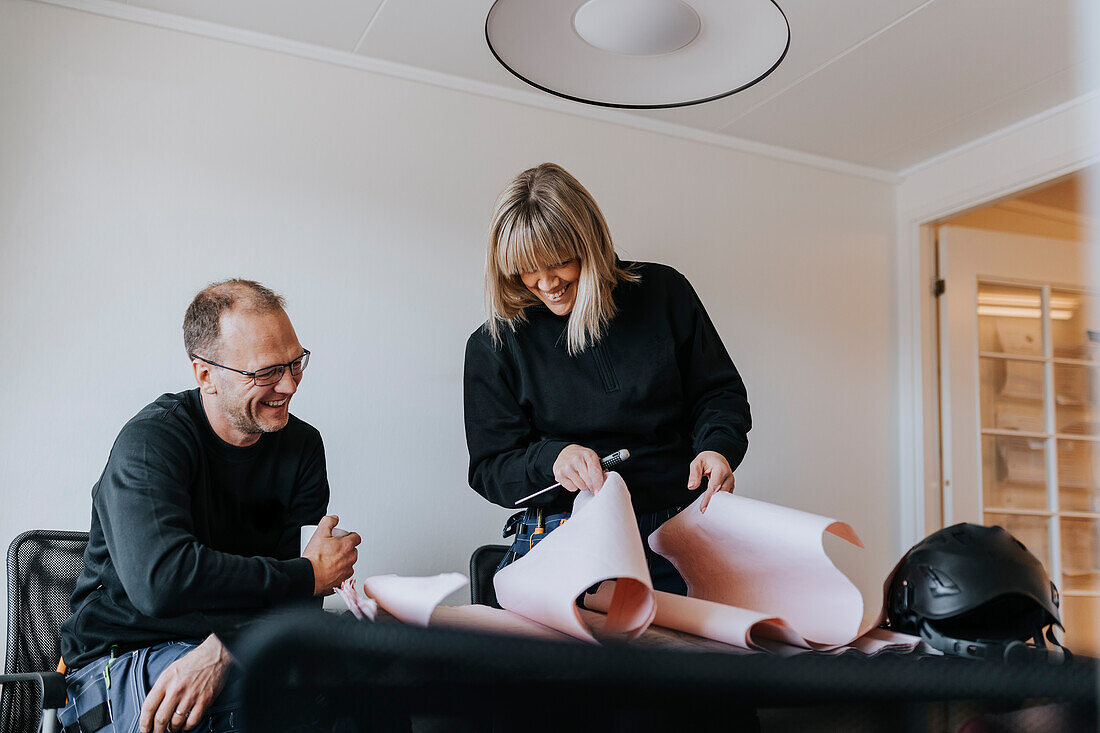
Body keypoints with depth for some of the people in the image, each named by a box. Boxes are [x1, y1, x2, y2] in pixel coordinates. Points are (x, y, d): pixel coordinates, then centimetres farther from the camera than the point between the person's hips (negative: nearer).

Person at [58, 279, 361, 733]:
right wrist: (308, 575, -21)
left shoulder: (302, 446, 3)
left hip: (238, 646, 5)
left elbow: (294, 599, -5)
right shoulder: (150, 441, -13)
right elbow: (161, 581, -30)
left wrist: (218, 652, -25)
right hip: (126, 655, -4)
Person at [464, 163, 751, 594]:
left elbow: (719, 392, 15)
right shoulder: (493, 346, 6)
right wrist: (551, 459, -17)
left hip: (674, 542, 1)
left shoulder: (664, 293, 7)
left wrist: (717, 448, -7)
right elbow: (489, 469, 4)